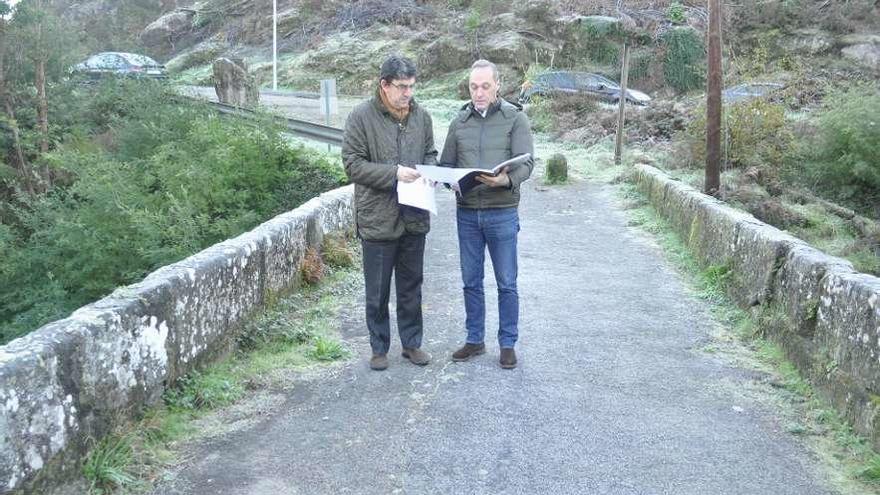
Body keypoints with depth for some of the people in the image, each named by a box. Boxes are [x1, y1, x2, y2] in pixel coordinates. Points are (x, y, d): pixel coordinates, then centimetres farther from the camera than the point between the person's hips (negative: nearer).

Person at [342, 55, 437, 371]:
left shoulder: (421, 116, 6)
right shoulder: (362, 117, -9)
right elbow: (352, 164, -12)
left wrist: (430, 169, -4)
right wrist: (393, 173, -21)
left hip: (414, 218, 4)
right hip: (378, 220, -4)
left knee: (411, 287, 16)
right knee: (377, 291, 8)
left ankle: (412, 343, 31)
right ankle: (379, 347, 24)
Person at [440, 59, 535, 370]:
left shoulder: (515, 118, -3)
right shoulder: (460, 121, 8)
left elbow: (526, 162, -11)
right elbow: (446, 164, 12)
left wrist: (506, 180, -31)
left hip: (502, 213, -3)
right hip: (466, 213, 4)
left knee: (506, 283, 6)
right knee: (471, 282, 12)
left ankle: (508, 343, 19)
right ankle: (474, 340, 26)